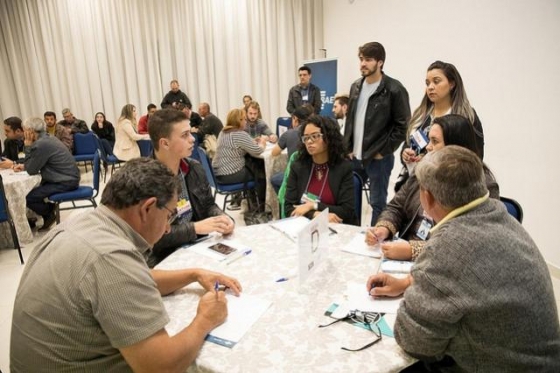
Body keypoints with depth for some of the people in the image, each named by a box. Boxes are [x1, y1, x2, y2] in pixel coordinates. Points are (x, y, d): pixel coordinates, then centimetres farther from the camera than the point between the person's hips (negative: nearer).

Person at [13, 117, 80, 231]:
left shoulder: (41, 144, -22)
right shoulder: (47, 139, 10)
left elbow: (31, 170, -12)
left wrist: (28, 146, -9)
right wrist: (24, 166, 4)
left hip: (66, 182, -10)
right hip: (68, 178, 10)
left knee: (27, 197, -9)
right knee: (32, 191, 22)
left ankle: (49, 216, 13)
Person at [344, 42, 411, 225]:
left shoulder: (394, 89, -10)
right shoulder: (356, 87, 10)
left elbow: (402, 125, -10)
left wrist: (383, 151, -11)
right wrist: (348, 148, 7)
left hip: (378, 158, -6)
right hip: (355, 156, 6)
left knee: (378, 202, 6)